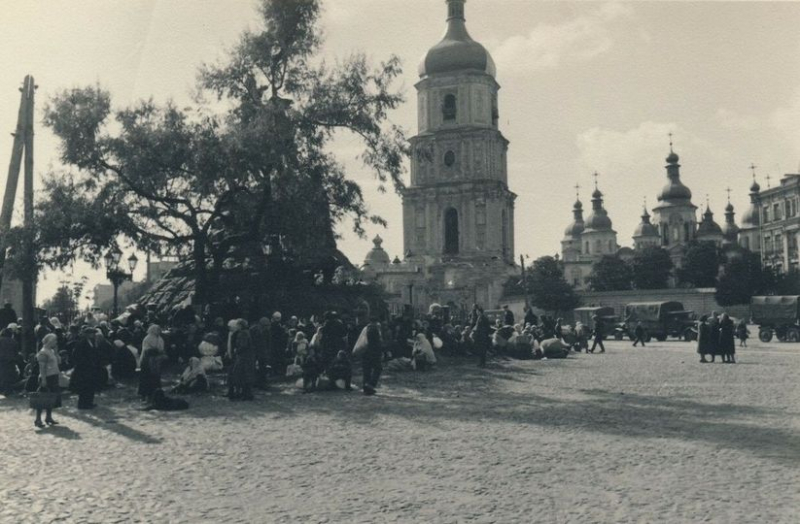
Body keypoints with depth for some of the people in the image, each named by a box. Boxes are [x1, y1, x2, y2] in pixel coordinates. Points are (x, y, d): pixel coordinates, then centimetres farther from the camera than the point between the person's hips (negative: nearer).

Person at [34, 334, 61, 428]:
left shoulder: (52, 351, 13)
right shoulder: (43, 352, -13)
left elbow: (58, 362, 13)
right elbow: (42, 367, -17)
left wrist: (56, 350, 6)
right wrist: (43, 379, -22)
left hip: (53, 377, 9)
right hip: (47, 378, -9)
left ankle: (49, 417, 22)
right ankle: (38, 420, 0)